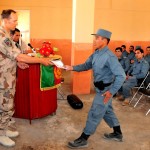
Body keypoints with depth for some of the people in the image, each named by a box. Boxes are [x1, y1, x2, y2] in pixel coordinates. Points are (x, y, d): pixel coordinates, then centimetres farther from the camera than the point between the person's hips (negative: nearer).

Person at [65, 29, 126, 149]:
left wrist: (111, 92, -27)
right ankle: (118, 134, 42)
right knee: (107, 111, 22)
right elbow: (86, 66, 12)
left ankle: (83, 140, 17)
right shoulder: (95, 54, 1)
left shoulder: (109, 56, -26)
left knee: (94, 114, 1)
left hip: (105, 89, -9)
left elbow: (121, 76, -28)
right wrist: (72, 68, -1)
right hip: (101, 88, 9)